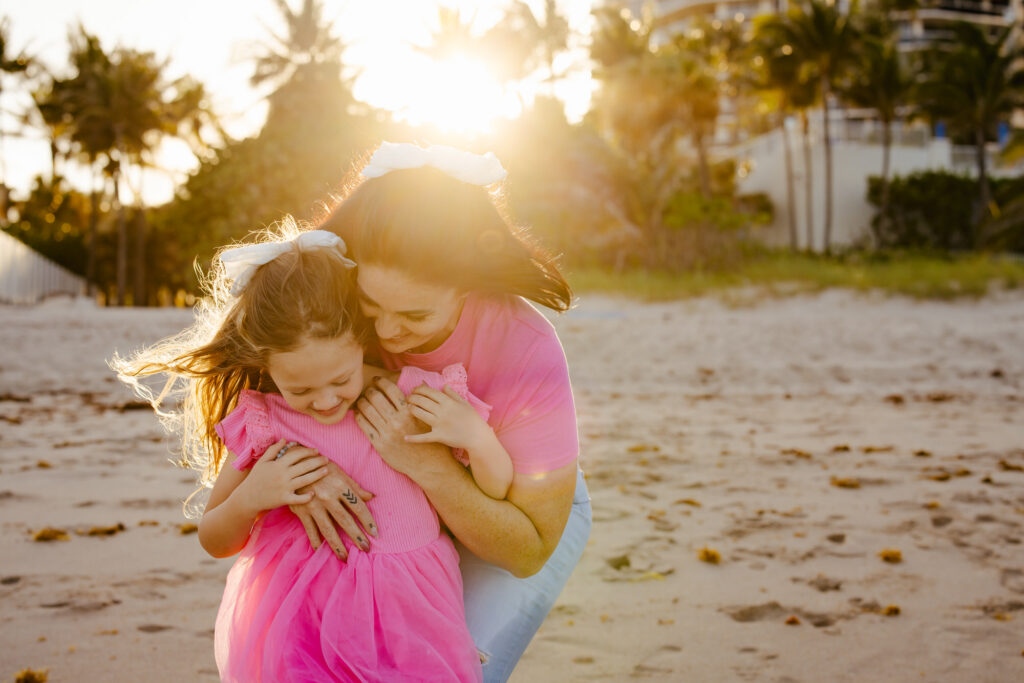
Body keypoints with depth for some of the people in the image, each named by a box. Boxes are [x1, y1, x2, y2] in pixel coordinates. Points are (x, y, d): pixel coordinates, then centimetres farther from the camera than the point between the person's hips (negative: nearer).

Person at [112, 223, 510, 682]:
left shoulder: (420, 399, -5)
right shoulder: (262, 425, -1)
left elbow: (499, 494, 5)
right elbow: (214, 541, 11)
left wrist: (477, 438, -15)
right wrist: (249, 498, -10)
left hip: (404, 632, 0)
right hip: (292, 637, 0)